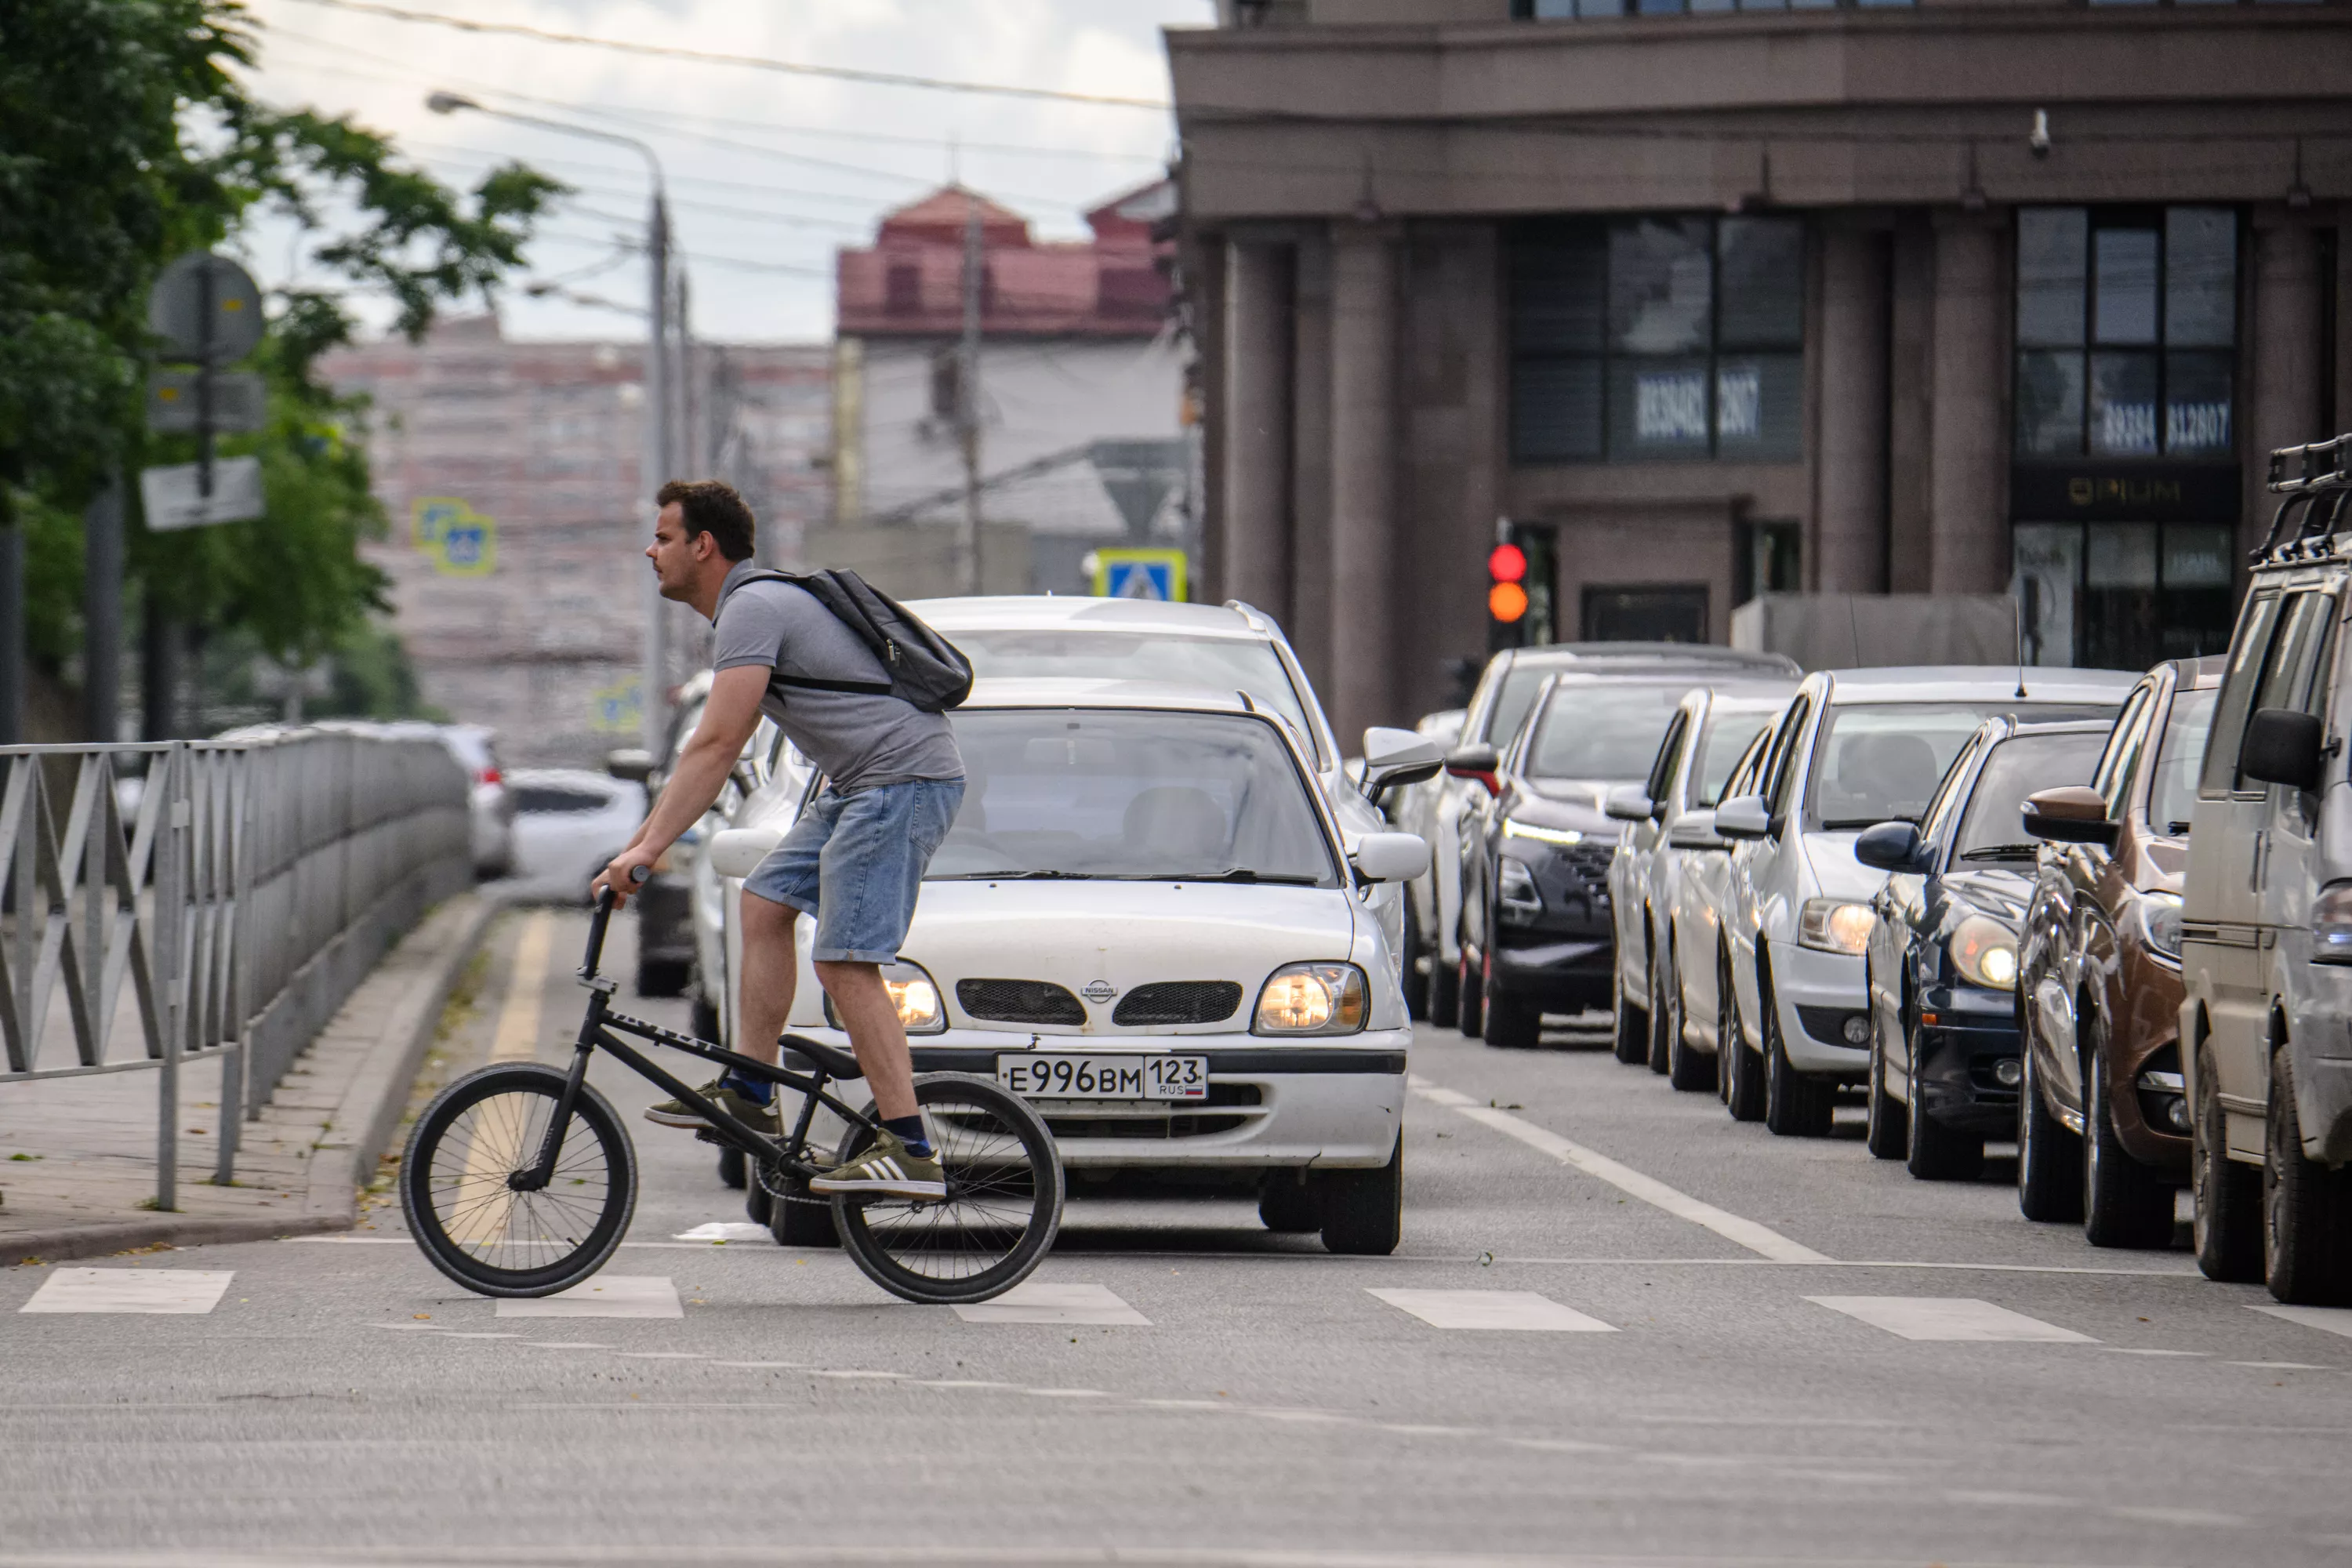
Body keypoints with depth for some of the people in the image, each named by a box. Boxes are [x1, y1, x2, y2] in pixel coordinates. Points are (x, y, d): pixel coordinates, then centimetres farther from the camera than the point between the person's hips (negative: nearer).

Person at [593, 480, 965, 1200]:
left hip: (905, 780, -11)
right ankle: (749, 1092, 17)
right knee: (766, 899, 15)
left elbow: (715, 749, -20)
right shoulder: (753, 604, 20)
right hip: (863, 786, 11)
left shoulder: (753, 610, -13)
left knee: (846, 965, -14)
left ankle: (910, 1152, -16)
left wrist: (648, 849, -20)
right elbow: (716, 751, 25)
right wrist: (644, 840, 24)